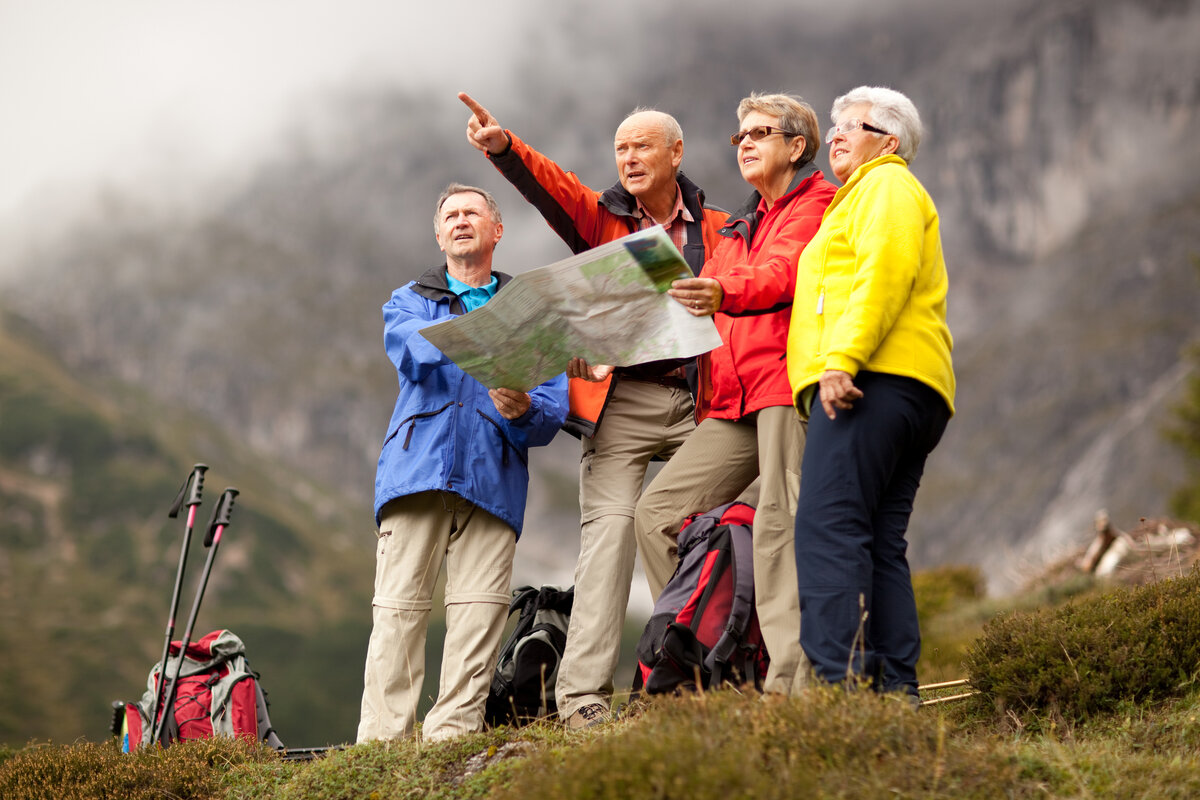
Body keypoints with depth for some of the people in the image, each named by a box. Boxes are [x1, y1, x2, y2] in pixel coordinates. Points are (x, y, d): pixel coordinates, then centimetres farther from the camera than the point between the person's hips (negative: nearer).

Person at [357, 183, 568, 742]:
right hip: (418, 467, 0)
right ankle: (382, 739, -9)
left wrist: (522, 412, -13)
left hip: (493, 480, 0)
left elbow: (554, 409, 10)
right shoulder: (408, 303, 21)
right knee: (398, 605, -9)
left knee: (480, 608, -10)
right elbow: (419, 347, -4)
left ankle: (451, 736, -9)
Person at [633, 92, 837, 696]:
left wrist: (721, 293, -38)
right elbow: (704, 309, 29)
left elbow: (782, 274, -17)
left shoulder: (817, 203, 3)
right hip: (732, 397, 9)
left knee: (779, 523, -20)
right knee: (657, 510, 0)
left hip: (788, 379, -9)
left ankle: (790, 685, -26)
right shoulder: (742, 226, 30)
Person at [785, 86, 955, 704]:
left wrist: (842, 358, -22)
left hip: (871, 379, -10)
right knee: (879, 543, 4)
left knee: (828, 525, -19)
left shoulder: (889, 187, 4)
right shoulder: (857, 200, 35)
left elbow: (885, 272, -13)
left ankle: (841, 678, -27)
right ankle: (895, 688, -2)